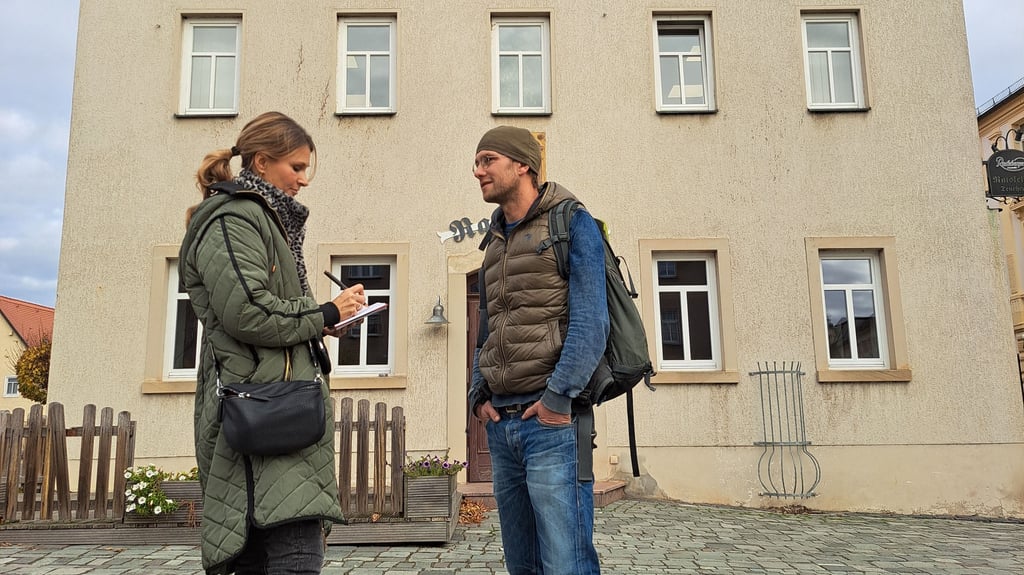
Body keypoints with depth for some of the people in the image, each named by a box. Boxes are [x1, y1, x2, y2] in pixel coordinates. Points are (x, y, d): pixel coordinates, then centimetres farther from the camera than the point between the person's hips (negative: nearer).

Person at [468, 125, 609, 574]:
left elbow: (590, 322, -11)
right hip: (500, 424, 7)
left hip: (552, 422, -7)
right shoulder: (494, 243, 20)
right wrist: (478, 395, 10)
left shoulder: (571, 223, -2)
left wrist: (558, 395, -18)